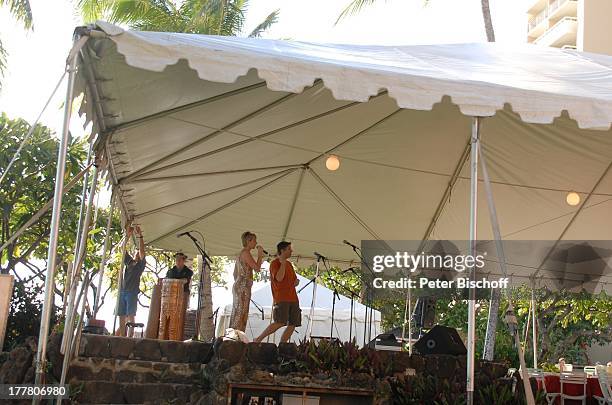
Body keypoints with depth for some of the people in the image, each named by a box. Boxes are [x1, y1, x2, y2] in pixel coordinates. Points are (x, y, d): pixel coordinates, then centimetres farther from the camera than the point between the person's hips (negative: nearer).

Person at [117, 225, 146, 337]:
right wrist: (128, 235, 2)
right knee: (121, 317, 1)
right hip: (122, 291, 5)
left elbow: (142, 251, -8)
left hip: (132, 293, -5)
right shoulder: (129, 262, 19)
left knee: (130, 317, -10)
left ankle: (130, 337, -13)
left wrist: (140, 236, -13)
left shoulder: (141, 264, 6)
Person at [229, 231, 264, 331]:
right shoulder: (246, 253, -10)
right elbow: (257, 268, -15)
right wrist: (260, 254, -4)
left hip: (237, 286, 10)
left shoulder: (240, 254, 19)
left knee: (236, 316, 9)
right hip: (243, 287, -10)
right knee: (240, 316, -11)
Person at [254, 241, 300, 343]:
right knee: (280, 323, -20)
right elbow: (279, 278, -17)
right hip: (281, 299, -8)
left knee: (292, 325, -2)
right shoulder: (274, 263, -1)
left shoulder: (289, 264, 21)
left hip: (293, 299, 8)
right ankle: (258, 339, -9)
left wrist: (296, 282, 8)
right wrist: (283, 263, -14)